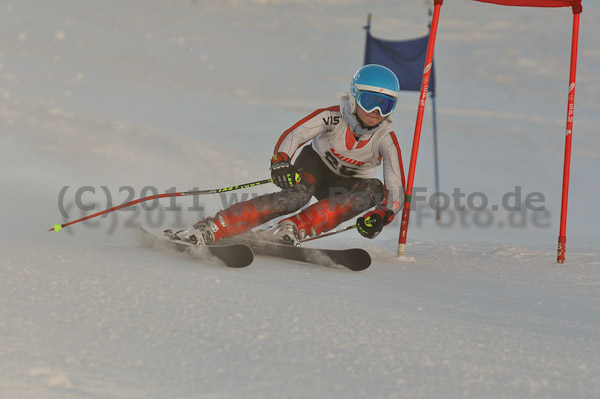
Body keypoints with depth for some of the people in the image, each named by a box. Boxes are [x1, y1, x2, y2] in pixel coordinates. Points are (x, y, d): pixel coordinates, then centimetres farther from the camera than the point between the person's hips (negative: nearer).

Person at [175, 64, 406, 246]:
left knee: (374, 190, -32)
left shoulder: (386, 140, -23)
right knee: (298, 195, -37)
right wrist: (281, 162, -50)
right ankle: (209, 230, -42)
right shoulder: (333, 117, -25)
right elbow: (292, 136, -28)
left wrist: (381, 216, -47)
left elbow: (396, 191, -26)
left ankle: (295, 228, -38)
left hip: (345, 185, 2)